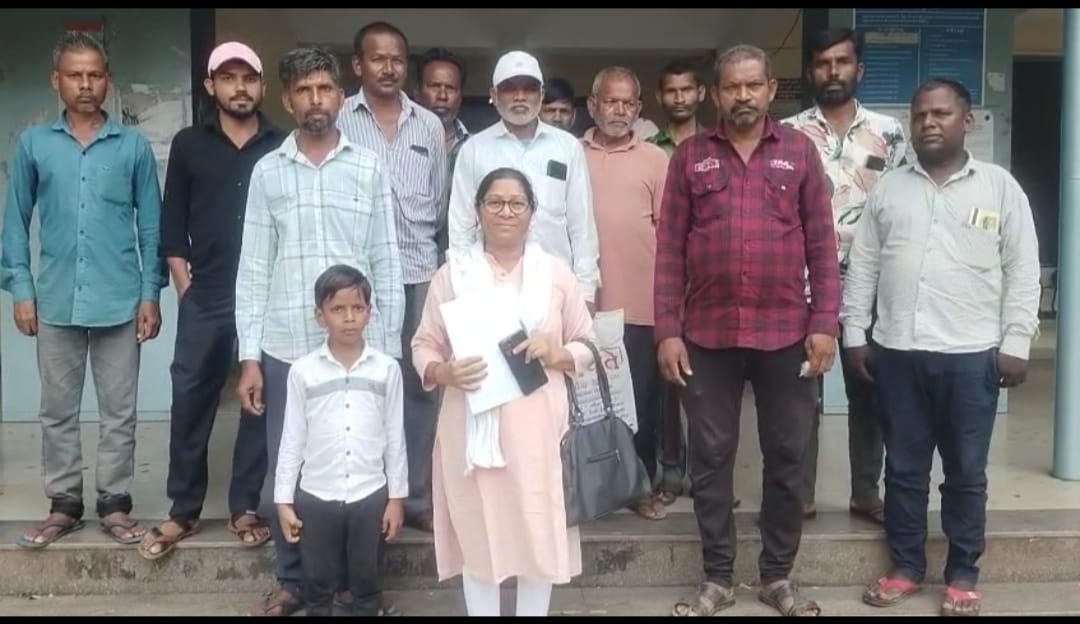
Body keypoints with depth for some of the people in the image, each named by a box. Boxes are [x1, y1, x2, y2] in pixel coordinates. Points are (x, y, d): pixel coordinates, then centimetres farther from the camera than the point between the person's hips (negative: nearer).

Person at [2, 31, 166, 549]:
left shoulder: (133, 145, 1)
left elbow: (151, 224, 3)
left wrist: (151, 294, -1)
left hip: (120, 302, -1)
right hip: (56, 302, 1)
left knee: (118, 412, 7)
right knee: (57, 411, 10)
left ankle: (114, 504, 19)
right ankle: (63, 505, 23)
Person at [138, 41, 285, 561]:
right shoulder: (189, 145, 7)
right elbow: (172, 225, 7)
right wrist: (185, 287, 0)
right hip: (204, 300, 1)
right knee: (190, 401, 3)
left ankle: (245, 507, 18)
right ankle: (183, 509, 17)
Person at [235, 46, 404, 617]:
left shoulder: (369, 168, 3)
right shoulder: (267, 171, 5)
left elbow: (387, 265, 3)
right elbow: (253, 268, 5)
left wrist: (389, 349, 1)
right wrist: (249, 356, 0)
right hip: (285, 348, 1)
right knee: (283, 473, 8)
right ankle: (292, 582, 26)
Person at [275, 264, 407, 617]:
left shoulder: (387, 369, -3)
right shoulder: (302, 371, -4)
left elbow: (395, 437, 2)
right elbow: (292, 439, 1)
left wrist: (397, 496, 2)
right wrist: (284, 500, 1)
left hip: (370, 495, 0)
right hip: (316, 497, 0)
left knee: (366, 582, 13)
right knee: (318, 584, 13)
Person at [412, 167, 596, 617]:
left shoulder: (556, 272, 6)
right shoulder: (453, 272, 3)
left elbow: (587, 345, 9)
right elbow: (423, 345, 5)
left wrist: (557, 353, -12)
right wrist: (444, 372, -16)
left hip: (537, 428, 1)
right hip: (471, 427, -1)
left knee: (539, 536, 7)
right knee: (477, 536, 6)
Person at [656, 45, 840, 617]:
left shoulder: (800, 151, 4)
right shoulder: (690, 156, 4)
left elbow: (822, 243, 3)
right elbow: (669, 248, 2)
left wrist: (825, 323, -5)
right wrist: (668, 330, -4)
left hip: (786, 333, 0)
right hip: (707, 334, 0)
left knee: (786, 457, 9)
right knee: (710, 458, 7)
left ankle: (777, 576, 25)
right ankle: (717, 578, 22)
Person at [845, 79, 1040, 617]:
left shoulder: (1000, 187, 2)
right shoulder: (887, 189, 9)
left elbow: (1022, 272, 0)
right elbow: (862, 266, 9)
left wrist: (1015, 344, -5)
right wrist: (854, 333, 4)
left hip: (971, 355, -2)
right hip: (896, 353, 2)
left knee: (966, 472, 8)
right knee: (903, 468, 10)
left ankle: (963, 575, 22)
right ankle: (906, 567, 24)